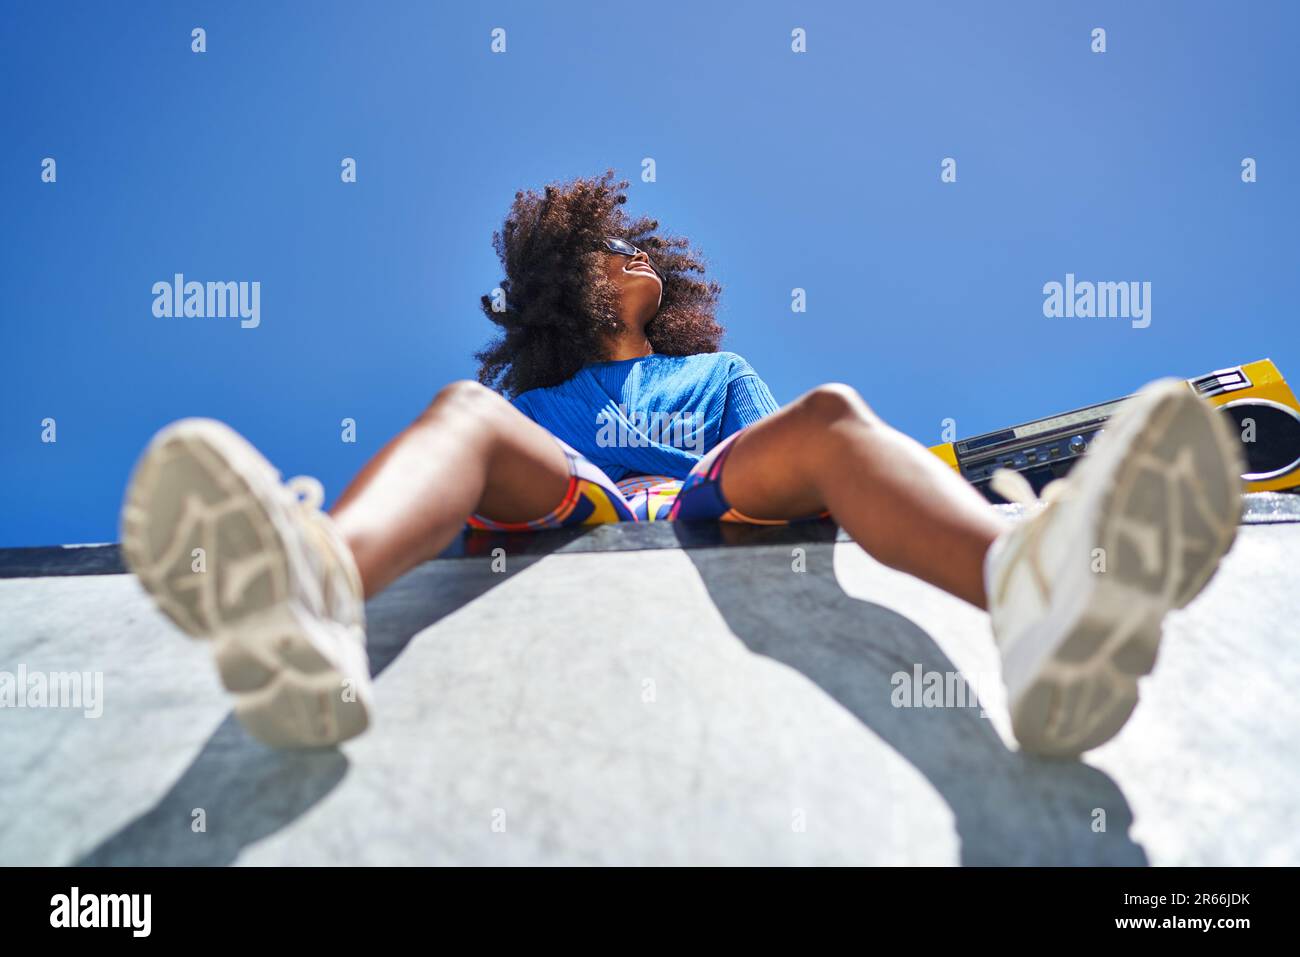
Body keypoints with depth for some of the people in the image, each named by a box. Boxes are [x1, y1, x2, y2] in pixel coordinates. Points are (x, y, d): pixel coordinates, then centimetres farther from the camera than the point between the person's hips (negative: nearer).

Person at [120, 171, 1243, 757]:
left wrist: (764, 495, -3)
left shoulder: (721, 372, 36)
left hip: (706, 512, 1)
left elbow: (771, 462, 21)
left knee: (828, 415, -27)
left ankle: (1034, 583, -62)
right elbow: (476, 465, 19)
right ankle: (318, 593, -63)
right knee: (462, 409, -26)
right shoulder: (529, 392, 34)